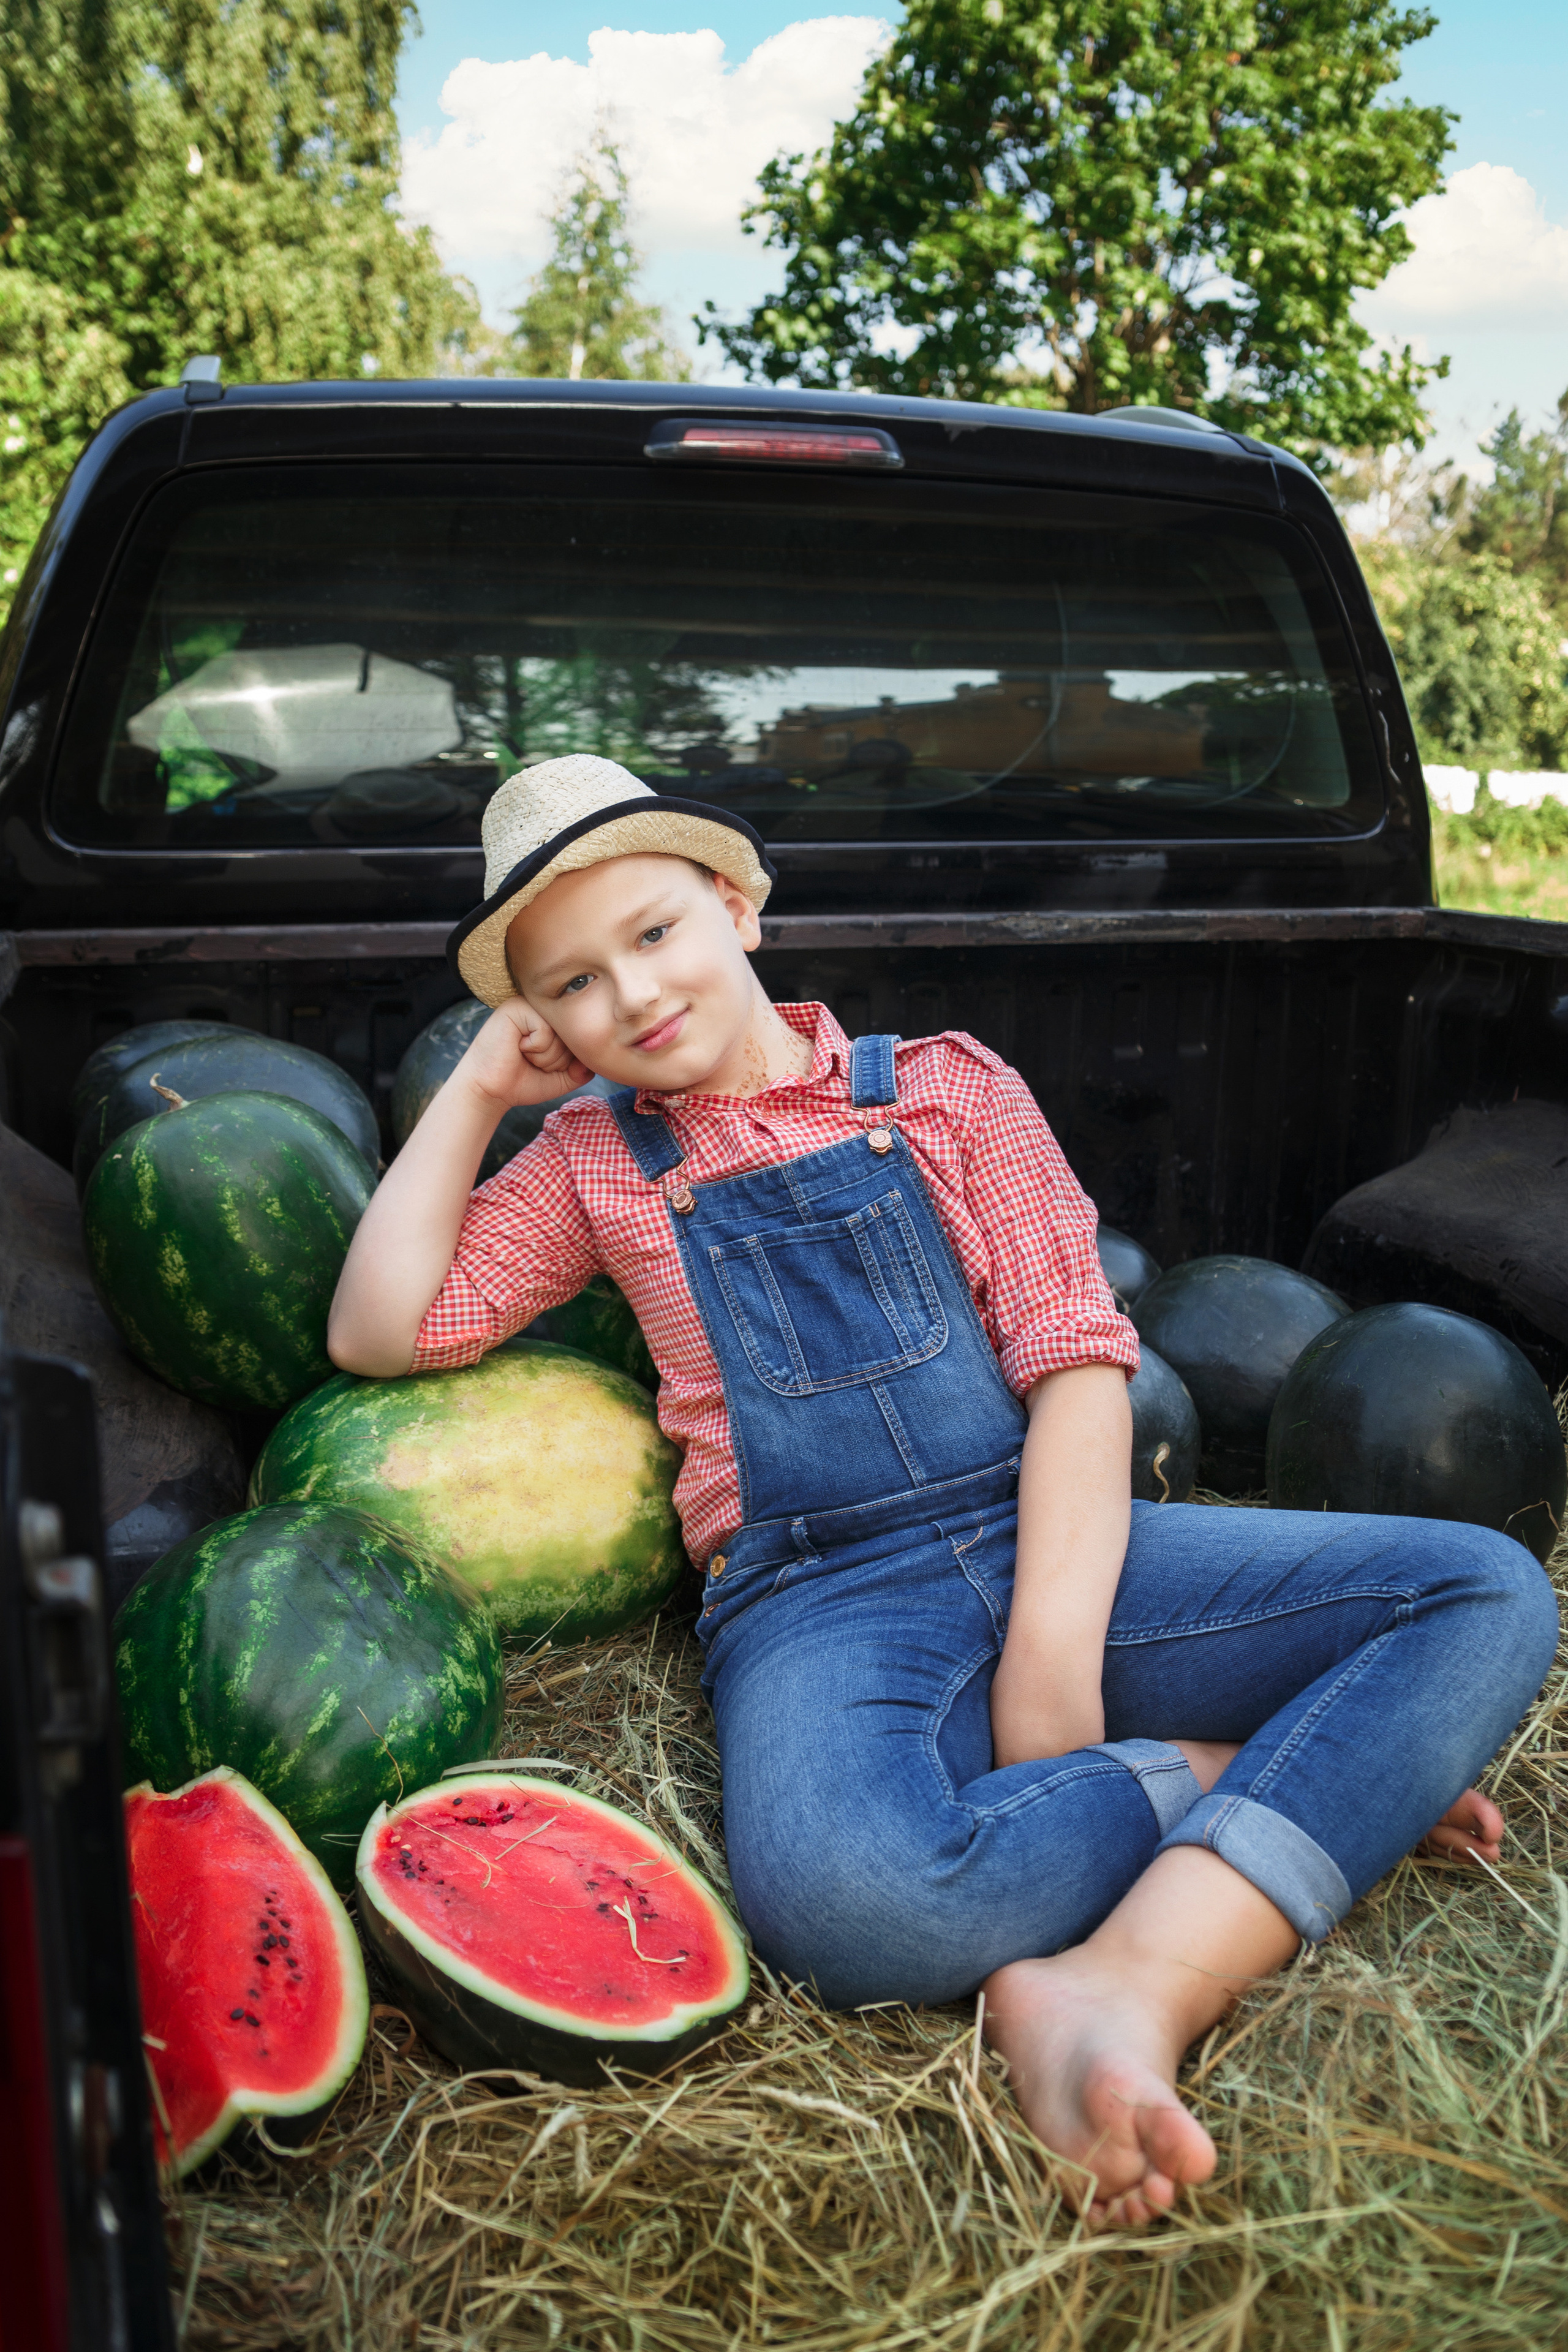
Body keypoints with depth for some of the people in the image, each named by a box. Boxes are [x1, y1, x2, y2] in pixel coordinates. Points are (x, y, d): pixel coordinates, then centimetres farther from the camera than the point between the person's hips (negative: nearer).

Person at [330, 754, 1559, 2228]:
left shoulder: (947, 1091, 11)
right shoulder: (596, 1164, 17)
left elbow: (1077, 1360, 1)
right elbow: (381, 1330, 9)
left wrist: (1051, 1661, -13)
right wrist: (477, 1090, 10)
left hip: (1052, 1549, 2)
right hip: (816, 1605, -1)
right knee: (840, 1891, -37)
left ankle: (1126, 1985, -29)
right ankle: (1280, 1788, -13)